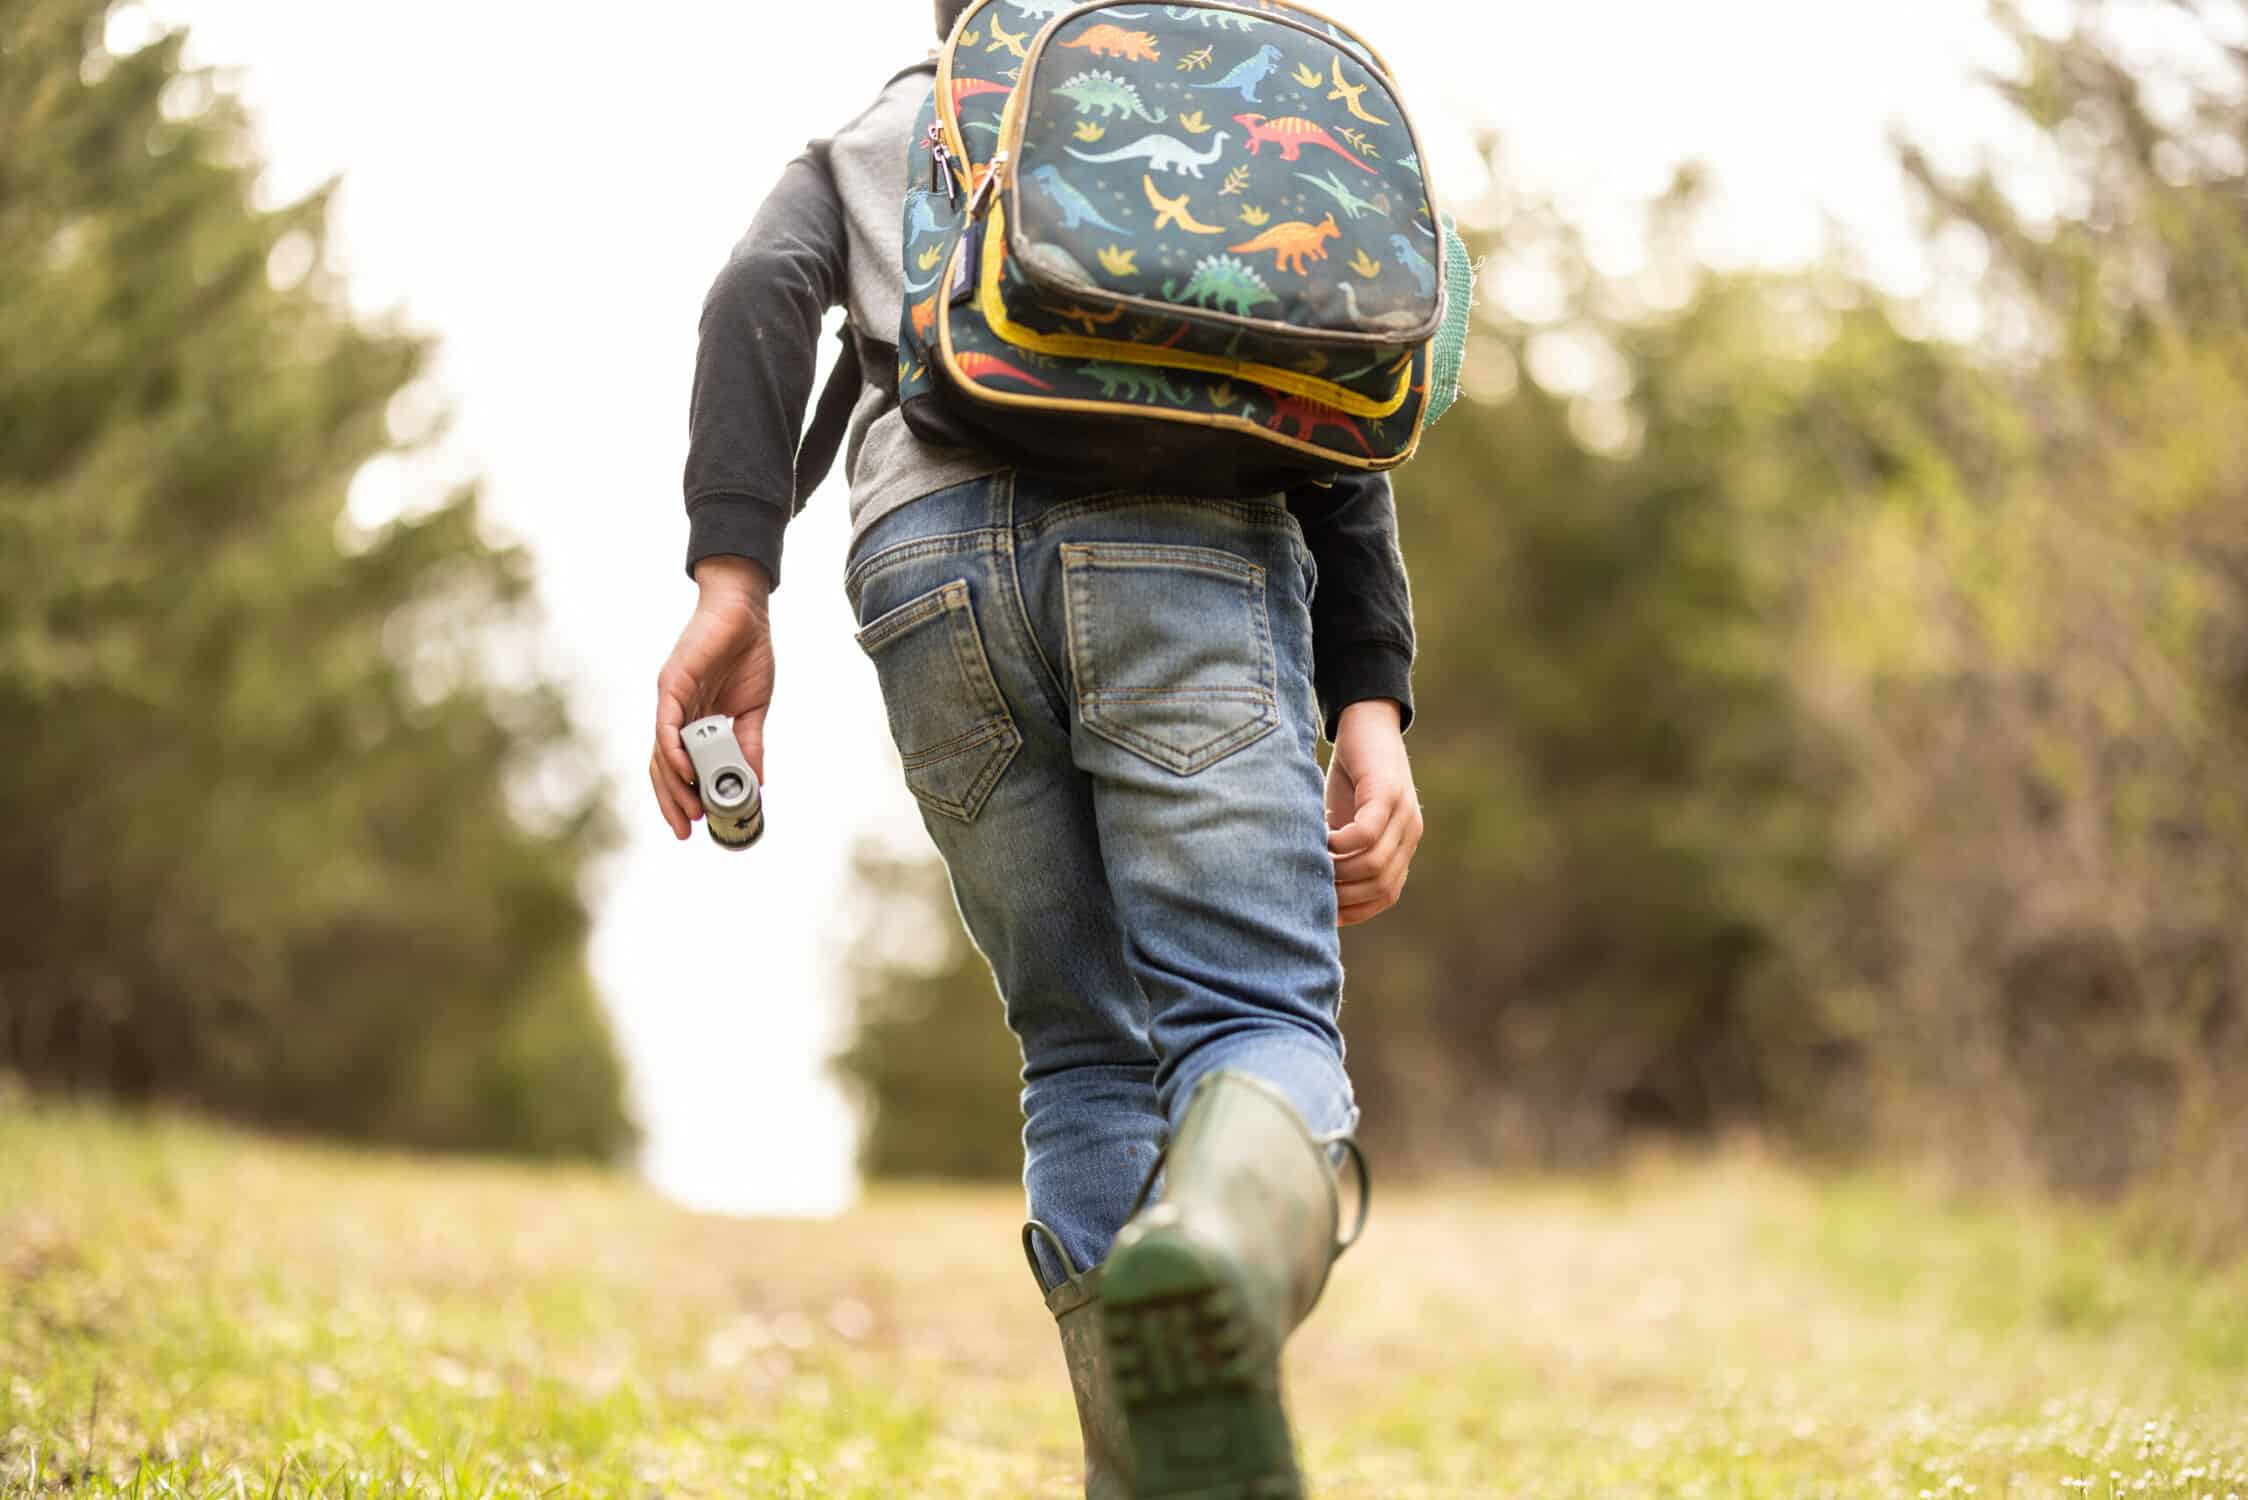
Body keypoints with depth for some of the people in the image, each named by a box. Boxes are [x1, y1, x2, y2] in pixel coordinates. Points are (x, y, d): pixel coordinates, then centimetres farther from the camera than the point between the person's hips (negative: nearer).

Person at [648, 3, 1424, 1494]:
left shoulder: (868, 142, 32)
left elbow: (763, 292, 7)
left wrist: (730, 584, -4)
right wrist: (1372, 710, 4)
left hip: (933, 561, 2)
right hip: (1185, 538, -1)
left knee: (1088, 1062, 12)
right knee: (1261, 1026, -10)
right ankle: (1213, 1262, -46)